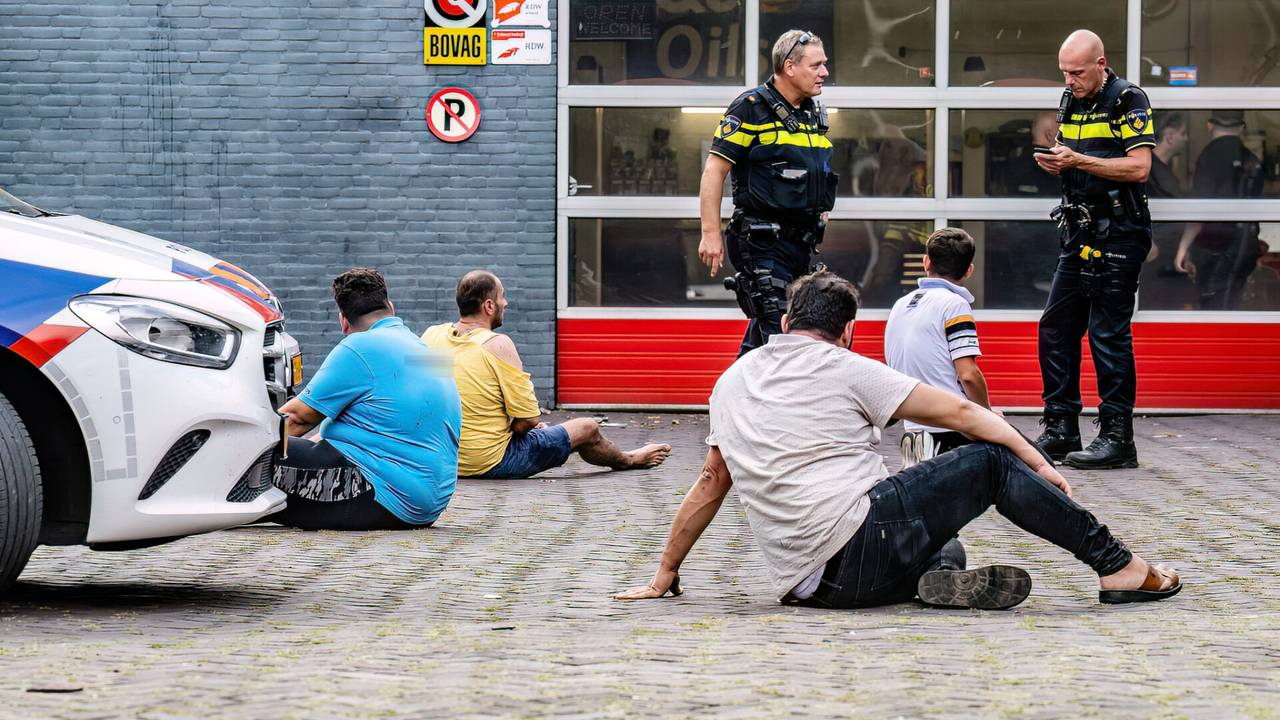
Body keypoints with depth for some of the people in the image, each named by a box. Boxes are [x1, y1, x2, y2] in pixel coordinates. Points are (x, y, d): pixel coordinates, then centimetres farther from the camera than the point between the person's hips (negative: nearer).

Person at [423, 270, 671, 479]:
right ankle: (627, 460, 46)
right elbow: (529, 418, -19)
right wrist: (513, 429, 2)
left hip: (441, 459, 7)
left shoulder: (430, 336, -2)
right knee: (587, 429, 14)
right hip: (491, 463, -7)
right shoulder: (498, 345, -20)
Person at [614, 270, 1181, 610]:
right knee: (991, 461, 8)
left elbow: (711, 483, 24)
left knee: (943, 548, 30)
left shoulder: (732, 381, 20)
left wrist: (663, 579, 31)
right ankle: (1118, 567, 7)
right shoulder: (846, 370, 3)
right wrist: (1038, 464, 7)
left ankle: (939, 577, -7)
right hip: (858, 536, -6)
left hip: (803, 584, 6)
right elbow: (959, 411, 2)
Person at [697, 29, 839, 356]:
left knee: (763, 333, 13)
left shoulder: (814, 112, 14)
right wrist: (711, 234, -15)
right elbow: (714, 170, -11)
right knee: (776, 331, -14)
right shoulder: (751, 108, -10)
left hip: (802, 241, 8)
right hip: (763, 244, -8)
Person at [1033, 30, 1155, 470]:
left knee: (1109, 334, -8)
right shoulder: (1071, 101, 14)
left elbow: (1139, 167, -18)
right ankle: (1060, 430, 14)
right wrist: (1055, 163, 0)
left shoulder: (1128, 101, -10)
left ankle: (1117, 438, -4)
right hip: (1080, 234, 8)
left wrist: (1078, 160, -22)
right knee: (1055, 328, 7)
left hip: (1118, 234, -8)